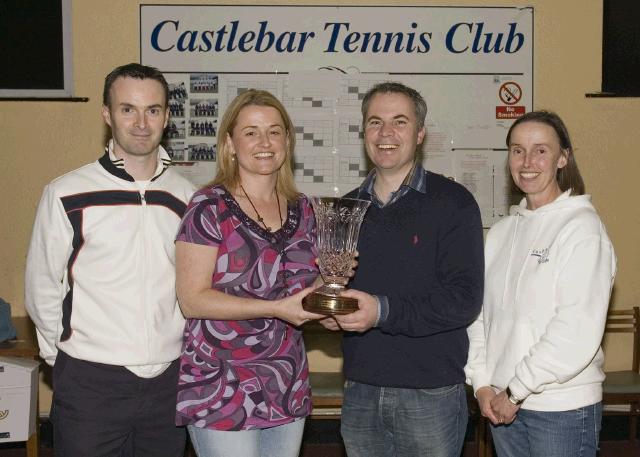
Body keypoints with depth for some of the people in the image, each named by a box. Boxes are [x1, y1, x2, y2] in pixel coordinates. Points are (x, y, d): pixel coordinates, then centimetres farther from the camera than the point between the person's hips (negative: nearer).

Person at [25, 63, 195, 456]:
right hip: (90, 383, -3)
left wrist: (184, 356, 10)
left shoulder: (186, 197, 4)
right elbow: (42, 290, 1)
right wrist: (67, 356, 4)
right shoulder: (67, 195, -5)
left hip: (169, 381, 3)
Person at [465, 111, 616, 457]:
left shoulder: (581, 227, -10)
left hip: (562, 406, -5)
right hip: (502, 404, 5)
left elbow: (578, 332, -17)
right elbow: (480, 311, 9)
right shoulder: (502, 231, 9)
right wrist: (482, 383, -2)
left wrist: (516, 390, -13)